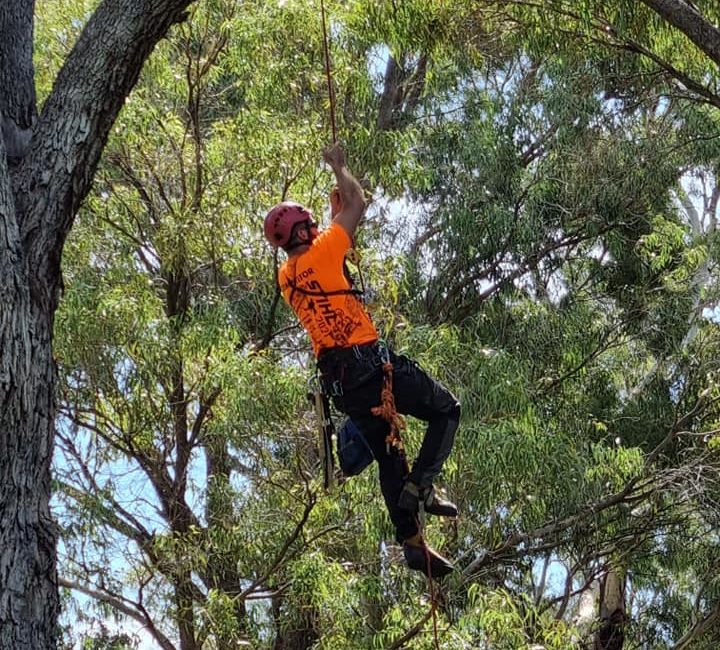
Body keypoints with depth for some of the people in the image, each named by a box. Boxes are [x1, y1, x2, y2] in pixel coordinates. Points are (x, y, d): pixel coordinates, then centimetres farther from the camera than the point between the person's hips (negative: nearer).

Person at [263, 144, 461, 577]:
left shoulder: (286, 277, 13)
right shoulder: (321, 254, -7)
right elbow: (359, 204, 3)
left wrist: (334, 212, 37)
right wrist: (339, 166, 17)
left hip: (337, 378, 7)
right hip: (369, 359, -7)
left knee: (388, 456, 14)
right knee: (446, 410, 7)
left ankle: (411, 542, 9)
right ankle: (421, 484, -12)